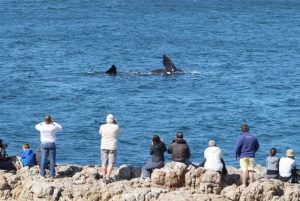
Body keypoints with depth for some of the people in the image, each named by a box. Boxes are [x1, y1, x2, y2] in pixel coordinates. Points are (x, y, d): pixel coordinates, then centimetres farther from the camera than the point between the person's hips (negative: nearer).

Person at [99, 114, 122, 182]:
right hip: (112, 147, -2)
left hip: (104, 146, 2)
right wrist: (116, 124, 20)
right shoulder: (115, 127, -8)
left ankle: (104, 177, 8)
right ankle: (108, 177, -9)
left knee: (104, 163, 9)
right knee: (110, 163, 0)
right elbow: (120, 132, 13)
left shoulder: (102, 127, -4)